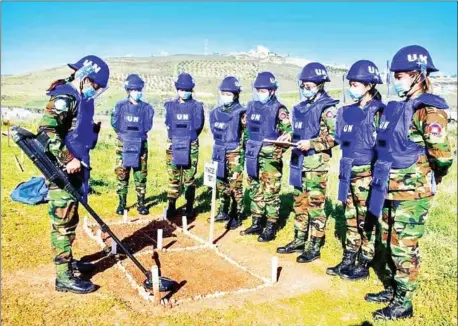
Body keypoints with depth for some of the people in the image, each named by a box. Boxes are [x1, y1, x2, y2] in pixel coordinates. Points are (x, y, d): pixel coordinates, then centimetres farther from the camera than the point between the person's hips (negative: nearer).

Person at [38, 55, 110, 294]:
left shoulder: (80, 98, 15)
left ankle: (68, 261, 35)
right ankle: (64, 277, 5)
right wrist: (68, 160, -24)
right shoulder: (65, 97, -15)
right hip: (62, 171, -10)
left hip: (73, 169, 10)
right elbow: (46, 130, -24)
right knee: (63, 223, -3)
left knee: (69, 221, 20)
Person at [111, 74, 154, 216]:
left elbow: (147, 127, 2)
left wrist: (137, 135, -3)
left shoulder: (146, 108, 4)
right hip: (123, 144, 0)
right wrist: (126, 135, -1)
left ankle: (141, 203, 12)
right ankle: (122, 203, 14)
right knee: (122, 174, 4)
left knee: (141, 175, 3)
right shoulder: (120, 106, 2)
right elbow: (115, 124, 0)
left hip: (141, 145, 1)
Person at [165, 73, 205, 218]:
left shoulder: (197, 106, 3)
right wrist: (183, 135, 1)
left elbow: (198, 126, 1)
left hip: (191, 146, -1)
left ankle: (189, 207, 10)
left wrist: (189, 137, 5)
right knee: (173, 178, 4)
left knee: (189, 178, 1)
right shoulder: (170, 105, 9)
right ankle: (171, 206, 13)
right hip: (173, 145, 2)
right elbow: (168, 125, 4)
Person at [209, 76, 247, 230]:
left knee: (235, 186, -1)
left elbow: (246, 136, -7)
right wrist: (220, 149, 12)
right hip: (219, 153, 6)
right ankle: (223, 212, 28)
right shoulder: (215, 112, 9)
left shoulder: (241, 113, -8)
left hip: (234, 154, -6)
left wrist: (242, 156, -10)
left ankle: (236, 216, 10)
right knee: (221, 184, 14)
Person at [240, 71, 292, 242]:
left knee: (270, 193, 0)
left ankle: (270, 228, 10)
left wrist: (287, 136, -36)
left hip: (270, 157, -7)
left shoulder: (278, 109, -9)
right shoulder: (251, 106, 10)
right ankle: (256, 224, 26)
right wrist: (248, 147, 20)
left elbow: (289, 129, -16)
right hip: (253, 155, 7)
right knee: (255, 191, 14)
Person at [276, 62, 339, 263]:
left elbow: (335, 137, -15)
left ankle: (314, 247, 8)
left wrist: (310, 144, -21)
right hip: (298, 161, 8)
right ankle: (299, 241, 25)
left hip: (316, 163, -8)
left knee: (315, 205, -2)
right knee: (299, 203, 14)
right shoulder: (300, 108, 15)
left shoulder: (327, 108, -9)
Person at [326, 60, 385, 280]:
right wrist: (345, 166, 15)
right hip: (348, 172, 7)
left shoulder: (379, 111, -10)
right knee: (351, 219, 14)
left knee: (366, 221, 3)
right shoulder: (347, 111, 11)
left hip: (367, 174, -7)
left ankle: (363, 266, 15)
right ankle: (348, 260, 25)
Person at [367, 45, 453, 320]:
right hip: (390, 189, 8)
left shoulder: (428, 110, -16)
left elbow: (443, 156, -22)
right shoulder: (397, 107, 10)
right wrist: (382, 176, 15)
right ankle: (393, 290, 35)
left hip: (411, 193, -8)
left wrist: (430, 180, -4)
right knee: (389, 243, 18)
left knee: (404, 248, 2)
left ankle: (403, 303, 18)